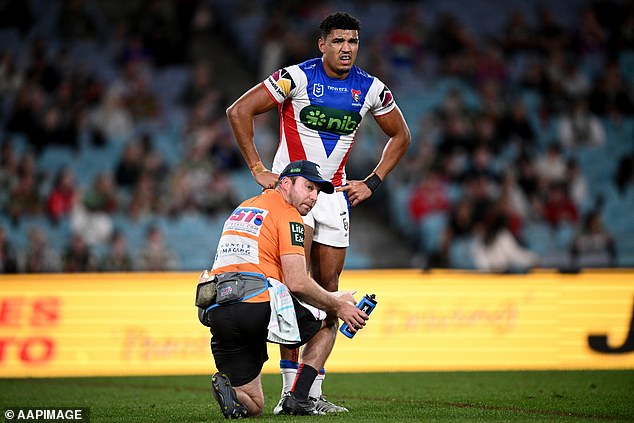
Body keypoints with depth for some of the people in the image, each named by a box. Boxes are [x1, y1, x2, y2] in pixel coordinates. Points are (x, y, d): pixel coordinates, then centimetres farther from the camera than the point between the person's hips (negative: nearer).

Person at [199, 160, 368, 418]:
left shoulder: (242, 209, 28)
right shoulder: (288, 215, 1)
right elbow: (297, 283, -9)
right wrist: (337, 306, 7)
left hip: (215, 315, 7)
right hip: (258, 307, -7)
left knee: (252, 406, 17)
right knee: (328, 322, 22)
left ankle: (227, 387, -18)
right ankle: (297, 398, 6)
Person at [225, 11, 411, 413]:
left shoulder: (370, 89, 1)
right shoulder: (297, 78, -13)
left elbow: (401, 136, 16)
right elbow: (239, 111, -12)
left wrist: (372, 183, 7)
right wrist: (259, 169, -13)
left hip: (334, 194, 5)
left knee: (327, 286, 2)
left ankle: (313, 389, 6)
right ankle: (291, 387, -14)